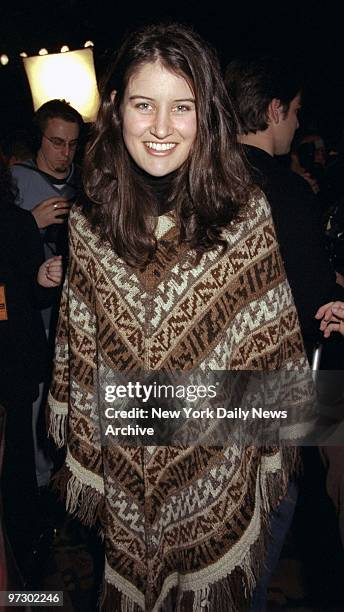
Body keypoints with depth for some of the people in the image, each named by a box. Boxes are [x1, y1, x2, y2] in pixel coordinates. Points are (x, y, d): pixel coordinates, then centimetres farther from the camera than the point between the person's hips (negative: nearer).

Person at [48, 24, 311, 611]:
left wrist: (270, 443, -4)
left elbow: (269, 343, -6)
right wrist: (81, 449, 4)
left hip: (216, 457, -1)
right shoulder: (89, 221, -7)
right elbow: (78, 349, 0)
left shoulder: (245, 214, -13)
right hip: (127, 456, 2)